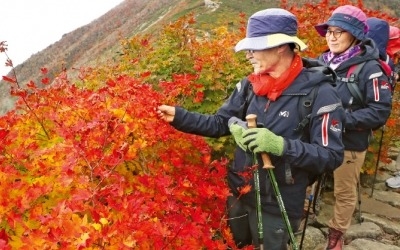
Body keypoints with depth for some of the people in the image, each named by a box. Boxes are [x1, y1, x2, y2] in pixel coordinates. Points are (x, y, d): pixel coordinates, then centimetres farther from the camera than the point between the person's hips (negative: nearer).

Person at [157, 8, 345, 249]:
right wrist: (178, 116, -8)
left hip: (279, 205, -5)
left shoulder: (319, 93, -19)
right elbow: (220, 124, 3)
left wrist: (281, 145, -32)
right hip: (239, 194, 5)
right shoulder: (250, 85, -3)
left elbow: (332, 156, -19)